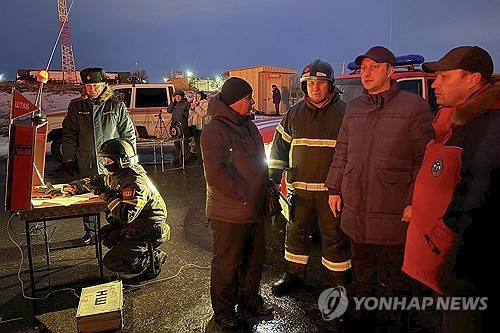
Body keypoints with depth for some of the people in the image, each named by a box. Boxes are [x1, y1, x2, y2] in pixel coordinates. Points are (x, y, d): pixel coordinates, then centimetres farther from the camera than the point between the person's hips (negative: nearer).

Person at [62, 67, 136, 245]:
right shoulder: (76, 106, 5)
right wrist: (68, 159, 3)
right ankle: (90, 232, 34)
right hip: (85, 165, 2)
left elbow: (128, 133, 3)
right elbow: (69, 135, 8)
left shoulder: (116, 106, 0)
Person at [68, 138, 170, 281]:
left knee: (110, 262, -11)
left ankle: (153, 261, 3)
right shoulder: (119, 175, 5)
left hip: (149, 232, -10)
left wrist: (107, 195, -25)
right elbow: (99, 180, 24)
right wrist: (76, 186, 12)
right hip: (135, 224, 10)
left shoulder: (135, 183, -26)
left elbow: (126, 215, -34)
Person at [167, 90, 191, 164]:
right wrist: (173, 102, 1)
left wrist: (184, 113, -19)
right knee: (176, 142, 11)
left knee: (184, 142, -6)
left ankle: (184, 158, 1)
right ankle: (177, 158, 19)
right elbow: (169, 110, 6)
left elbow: (189, 113, -2)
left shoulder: (186, 104, 2)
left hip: (183, 126, -5)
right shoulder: (174, 104, 16)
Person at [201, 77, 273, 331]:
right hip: (229, 214, -8)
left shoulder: (248, 125, 13)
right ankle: (223, 311, 28)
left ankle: (250, 301, 41)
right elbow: (215, 174, -24)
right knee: (228, 265, 7)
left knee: (255, 260, 20)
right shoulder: (215, 130, -16)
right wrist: (244, 196, -19)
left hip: (254, 210, 9)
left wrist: (263, 195, 12)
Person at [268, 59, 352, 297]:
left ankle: (337, 282, 23)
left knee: (333, 237, 6)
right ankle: (294, 275, 34)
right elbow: (280, 144, 13)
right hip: (299, 187, 4)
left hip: (330, 188, -4)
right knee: (295, 232, 15)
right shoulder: (295, 113, 8)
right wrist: (274, 176, 6)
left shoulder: (342, 112, -3)